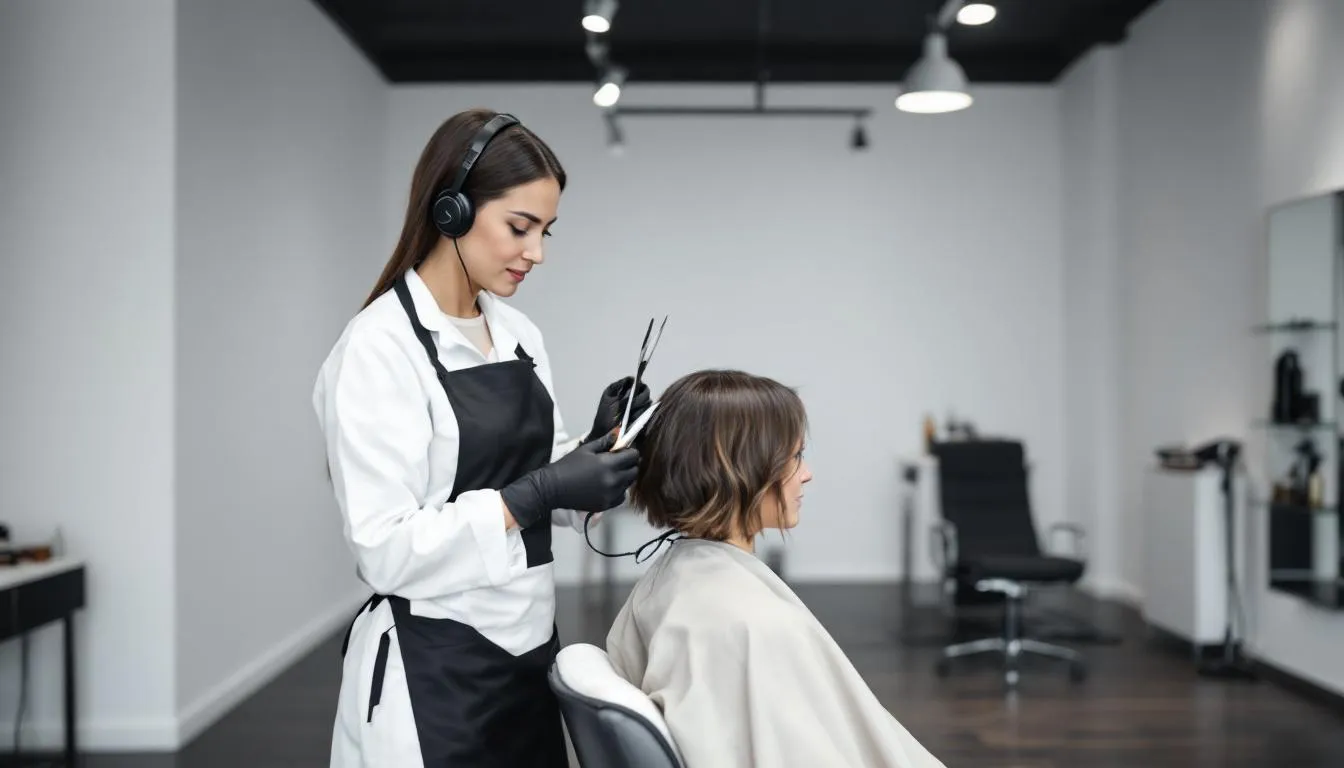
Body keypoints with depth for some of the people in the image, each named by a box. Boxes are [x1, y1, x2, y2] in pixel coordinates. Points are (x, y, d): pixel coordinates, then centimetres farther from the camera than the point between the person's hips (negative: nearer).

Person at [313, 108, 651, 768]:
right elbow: (384, 549, -21)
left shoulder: (520, 336, 7)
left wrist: (598, 444, -5)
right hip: (435, 676, -7)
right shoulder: (379, 349, -16)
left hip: (528, 651, 7)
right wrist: (534, 495, -25)